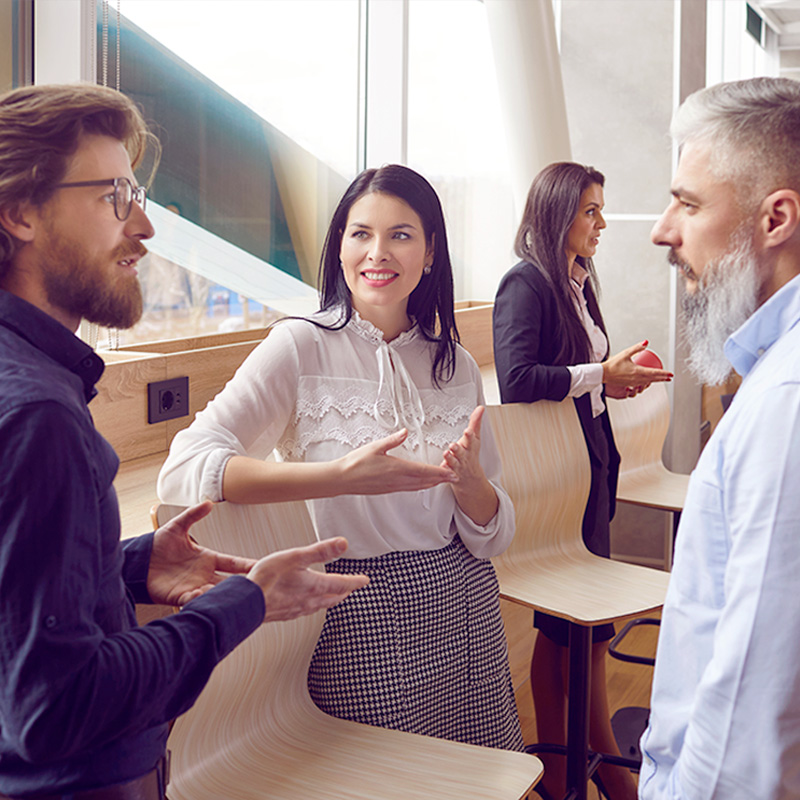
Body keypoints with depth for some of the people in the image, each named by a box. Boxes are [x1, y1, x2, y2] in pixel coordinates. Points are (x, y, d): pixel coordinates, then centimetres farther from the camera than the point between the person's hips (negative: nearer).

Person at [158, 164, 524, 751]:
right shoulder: (302, 346, -7)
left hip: (464, 612, 5)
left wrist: (468, 480, -17)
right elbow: (185, 469, -22)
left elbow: (493, 537, 6)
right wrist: (340, 476, -31)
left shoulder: (455, 365, 7)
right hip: (358, 622, -4)